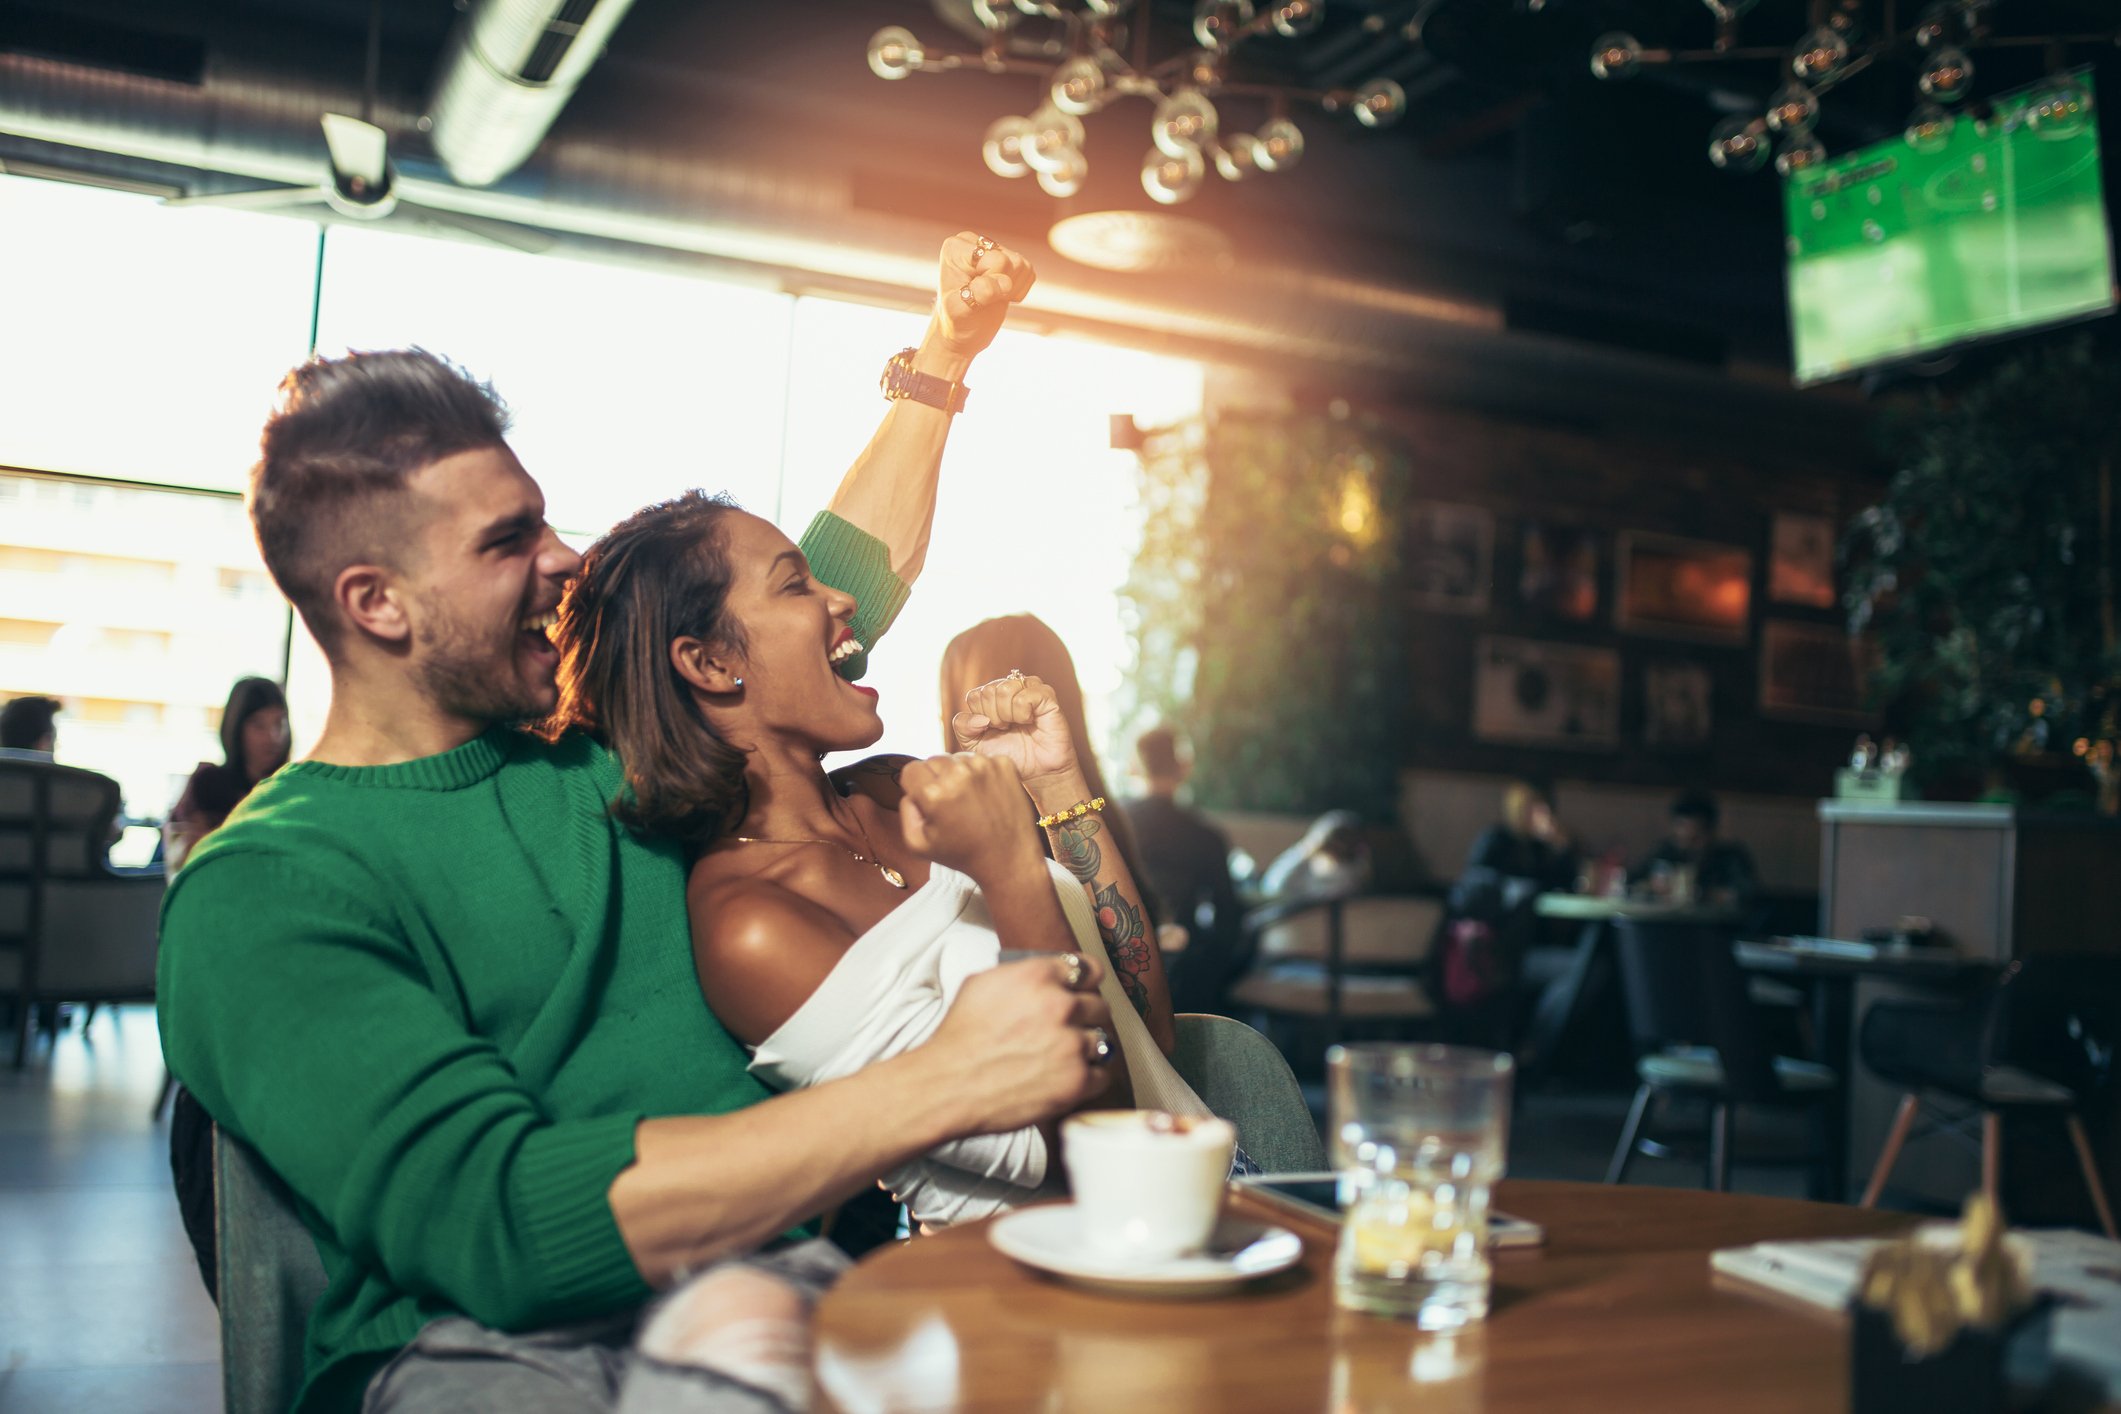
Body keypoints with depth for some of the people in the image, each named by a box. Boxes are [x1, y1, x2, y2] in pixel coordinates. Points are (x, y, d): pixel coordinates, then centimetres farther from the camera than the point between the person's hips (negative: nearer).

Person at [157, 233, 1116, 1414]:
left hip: (770, 1281, 4)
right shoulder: (257, 892, -3)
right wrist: (948, 1082, -21)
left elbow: (842, 586, 32)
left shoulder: (601, 750, 16)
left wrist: (945, 356, 31)